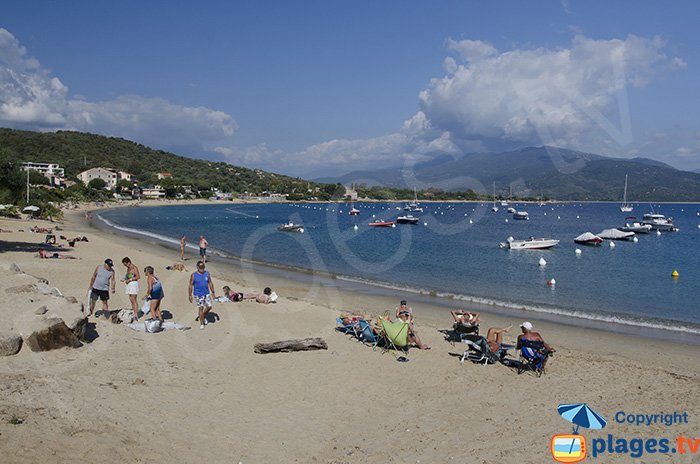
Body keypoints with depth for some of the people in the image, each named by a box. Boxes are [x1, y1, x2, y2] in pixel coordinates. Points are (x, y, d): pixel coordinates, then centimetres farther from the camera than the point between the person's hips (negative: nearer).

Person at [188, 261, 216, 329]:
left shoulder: (207, 273, 3)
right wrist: (190, 295, -5)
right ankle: (201, 323, 11)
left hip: (206, 293, 4)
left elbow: (210, 283, 10)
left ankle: (203, 317, 29)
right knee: (201, 308, -1)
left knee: (209, 306, 1)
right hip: (198, 295, -4)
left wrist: (213, 292, 8)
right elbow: (191, 285, -4)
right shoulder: (193, 275, -7)